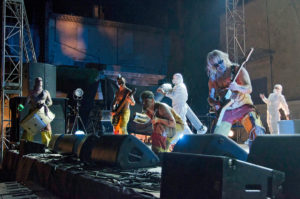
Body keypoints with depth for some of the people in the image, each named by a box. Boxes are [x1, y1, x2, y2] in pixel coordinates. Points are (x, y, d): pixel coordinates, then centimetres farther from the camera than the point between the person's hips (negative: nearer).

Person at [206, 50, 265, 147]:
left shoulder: (238, 70, -5)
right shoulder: (213, 79, 4)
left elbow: (249, 89, -14)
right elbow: (211, 97, 13)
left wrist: (237, 87, -35)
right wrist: (216, 105, -10)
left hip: (243, 107, -3)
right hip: (226, 111, 3)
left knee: (257, 132, -25)